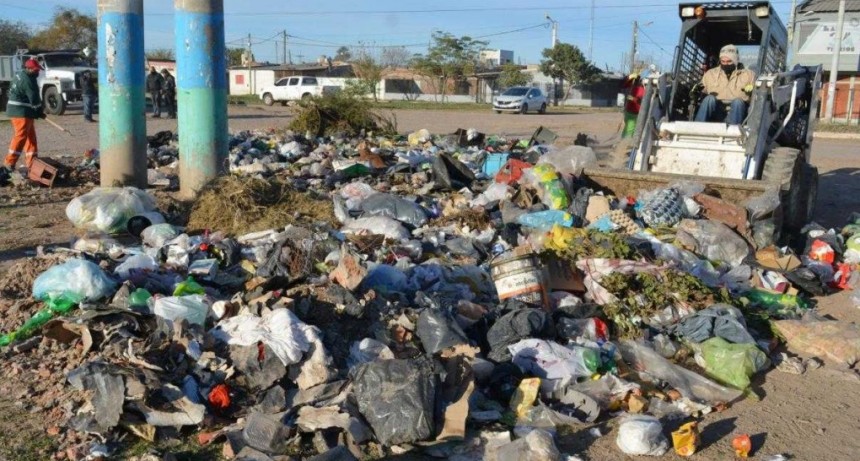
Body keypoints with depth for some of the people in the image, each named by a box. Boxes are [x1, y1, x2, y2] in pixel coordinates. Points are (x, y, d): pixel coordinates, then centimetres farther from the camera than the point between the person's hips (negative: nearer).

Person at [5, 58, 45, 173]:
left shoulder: (22, 76, 16)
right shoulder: (27, 80, -17)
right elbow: (34, 98, -16)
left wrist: (38, 110, 11)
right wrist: (40, 111, -2)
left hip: (22, 111, 11)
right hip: (21, 111, -11)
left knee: (31, 136, 14)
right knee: (21, 136, -12)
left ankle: (32, 162, 18)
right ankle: (9, 164, -15)